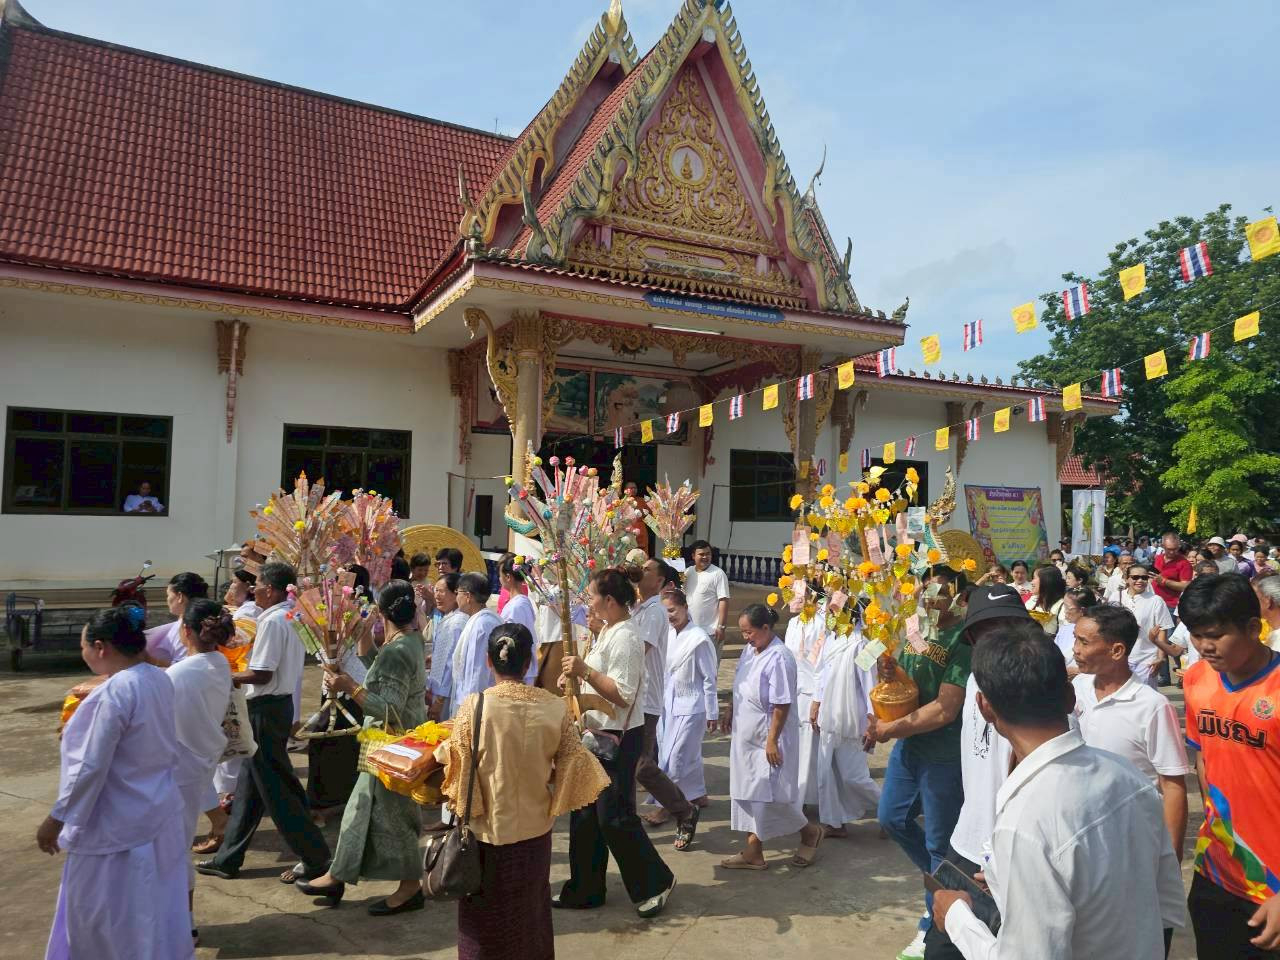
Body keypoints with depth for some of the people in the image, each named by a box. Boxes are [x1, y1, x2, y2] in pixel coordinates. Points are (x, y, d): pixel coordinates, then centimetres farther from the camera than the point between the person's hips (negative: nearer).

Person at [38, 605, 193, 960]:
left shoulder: (113, 693, -25)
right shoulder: (159, 678, 0)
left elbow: (89, 768, -21)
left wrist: (56, 818, -10)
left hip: (118, 827, -8)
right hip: (158, 813, 8)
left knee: (108, 915, 11)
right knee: (151, 912, 20)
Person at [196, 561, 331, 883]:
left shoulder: (272, 621, -20)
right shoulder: (293, 617, 9)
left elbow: (262, 674, -22)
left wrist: (227, 675, -8)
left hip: (266, 708, -10)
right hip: (281, 701, 10)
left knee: (276, 788, -1)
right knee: (250, 782, 18)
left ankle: (315, 858, 7)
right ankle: (228, 858, 31)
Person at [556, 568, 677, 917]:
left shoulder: (624, 639, -21)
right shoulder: (607, 632, 10)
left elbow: (623, 695, -26)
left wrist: (585, 671, -29)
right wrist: (578, 672, 12)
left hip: (617, 739, -10)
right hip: (598, 735, 10)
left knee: (614, 816, -1)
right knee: (585, 814, 15)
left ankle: (656, 882, 17)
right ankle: (585, 889, 27)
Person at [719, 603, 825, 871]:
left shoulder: (779, 658, -24)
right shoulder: (749, 649, 3)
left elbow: (781, 705, -23)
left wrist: (772, 741, -21)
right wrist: (730, 711, 19)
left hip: (767, 738, -8)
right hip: (746, 735, 8)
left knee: (769, 795, 1)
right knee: (747, 792, 12)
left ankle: (810, 832, 25)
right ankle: (752, 851, 23)